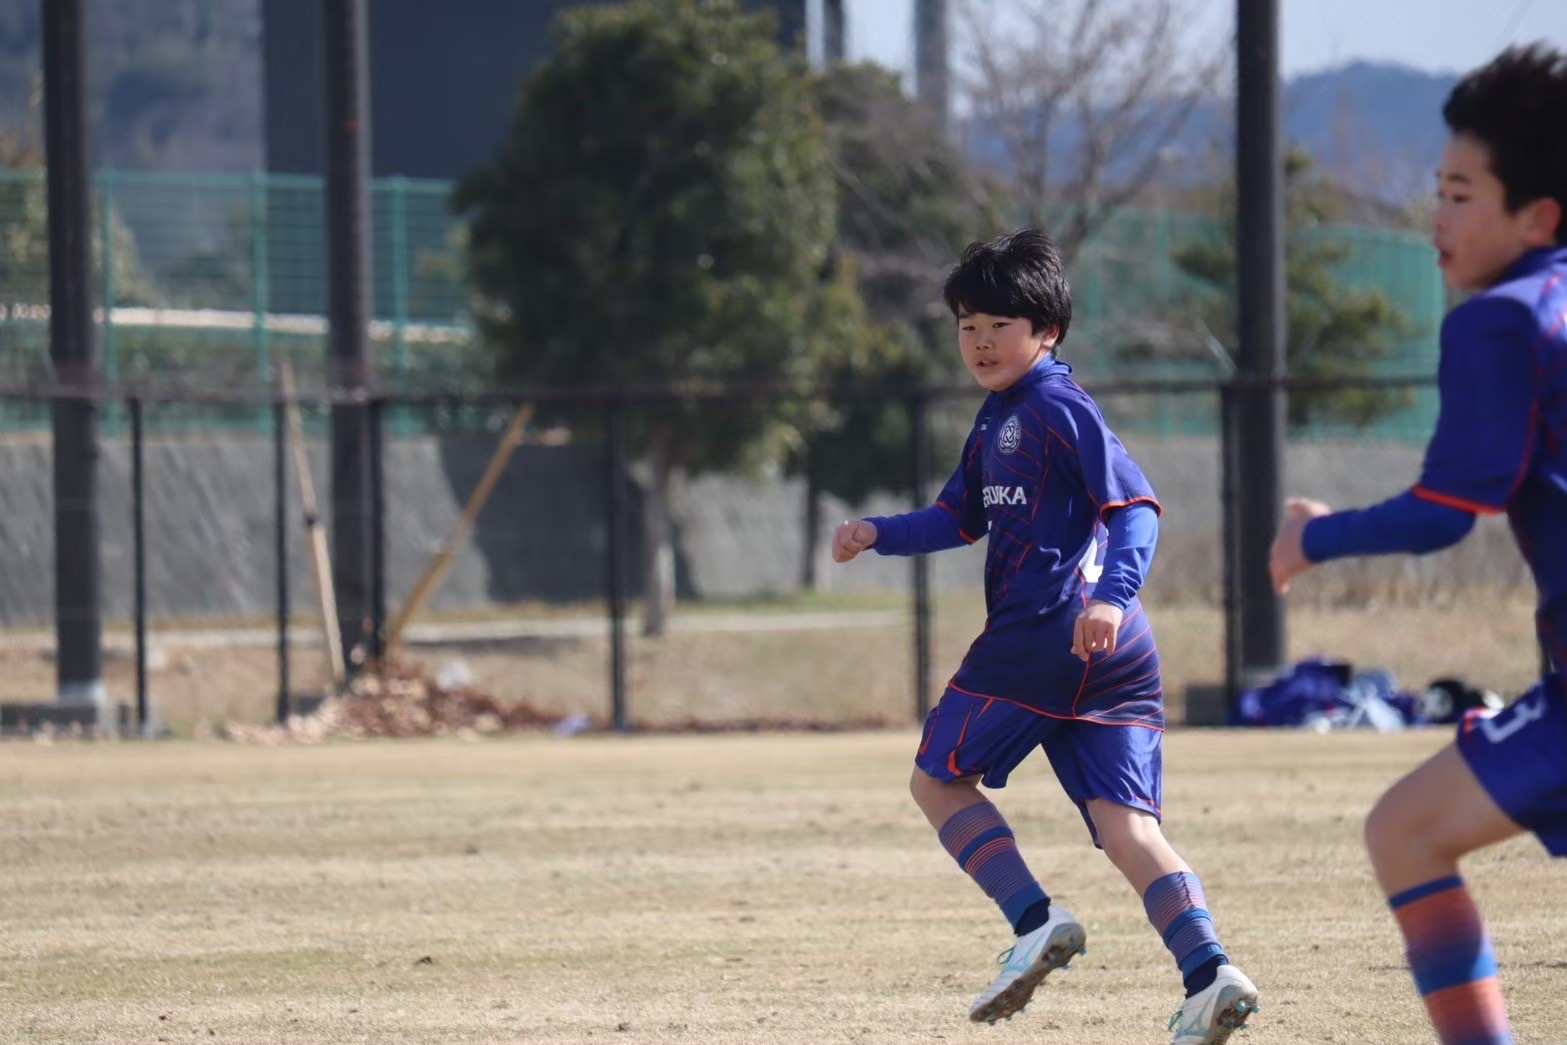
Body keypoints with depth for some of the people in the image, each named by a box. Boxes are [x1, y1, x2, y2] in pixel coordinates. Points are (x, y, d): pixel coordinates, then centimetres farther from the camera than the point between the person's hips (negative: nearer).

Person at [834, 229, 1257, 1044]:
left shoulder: (1058, 407, -7)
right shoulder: (997, 418, 23)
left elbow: (1135, 507, -16)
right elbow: (959, 519, 30)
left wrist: (1112, 593, -31)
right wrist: (878, 534, 14)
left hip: (1044, 633, -9)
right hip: (1117, 660, 9)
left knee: (939, 779, 6)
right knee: (1125, 823, -3)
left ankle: (1035, 921, -6)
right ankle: (1208, 975, -19)